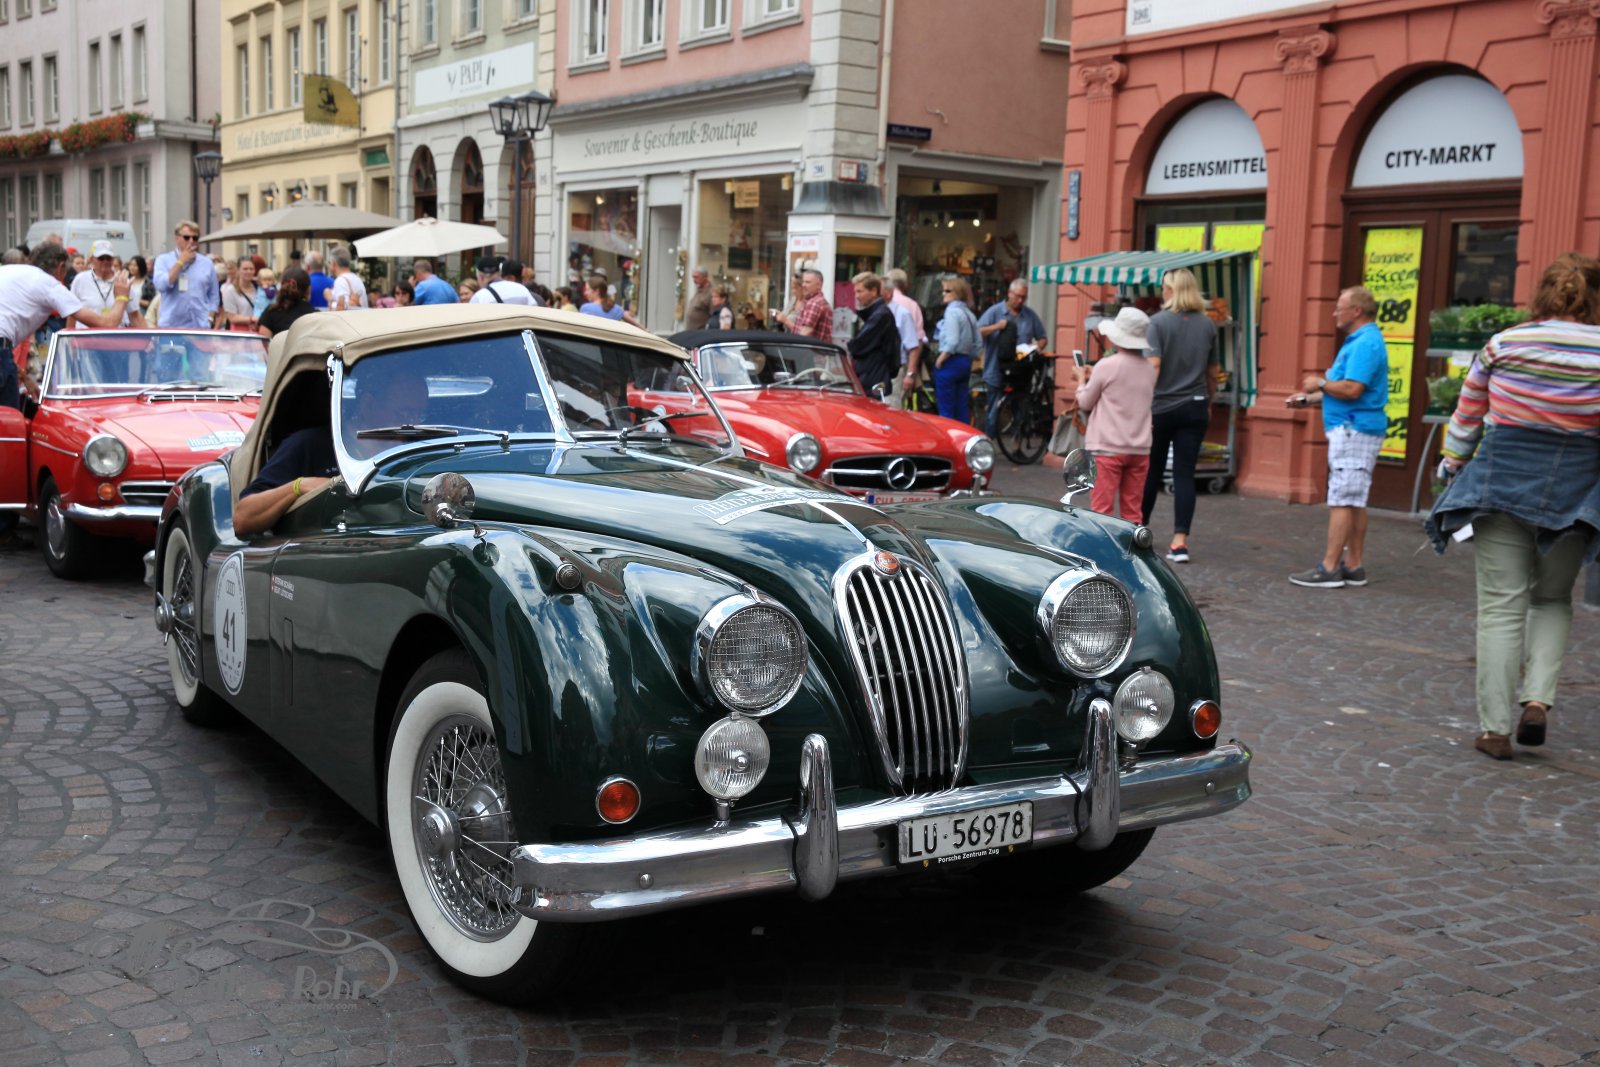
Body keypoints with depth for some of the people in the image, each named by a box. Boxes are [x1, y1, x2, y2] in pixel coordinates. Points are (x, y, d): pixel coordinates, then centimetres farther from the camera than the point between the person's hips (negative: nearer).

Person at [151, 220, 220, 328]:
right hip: (170, 327, -2)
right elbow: (161, 285, -14)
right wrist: (181, 262, -9)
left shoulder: (207, 264, 9)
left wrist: (209, 319, -2)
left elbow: (214, 296, 13)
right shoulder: (164, 260, 4)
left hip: (200, 327, 2)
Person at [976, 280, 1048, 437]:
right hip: (997, 372, -3)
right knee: (993, 412, 0)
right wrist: (996, 327, -19)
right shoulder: (995, 311, 1)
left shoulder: (1031, 315, 10)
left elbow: (1042, 338, 14)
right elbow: (977, 332, -7)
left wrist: (1037, 346, -8)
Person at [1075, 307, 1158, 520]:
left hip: (1108, 448, -5)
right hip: (1140, 449, 5)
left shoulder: (1106, 366, -11)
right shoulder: (1148, 368, 6)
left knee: (1102, 510, -2)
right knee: (1132, 514, 9)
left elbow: (1085, 403, 0)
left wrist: (1082, 379, 18)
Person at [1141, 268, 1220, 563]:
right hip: (1195, 408, 3)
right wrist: (1209, 402, 26)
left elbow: (1153, 365, -16)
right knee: (1185, 474, 1)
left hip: (1162, 408, -3)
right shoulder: (1207, 325, 6)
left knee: (1151, 471, 12)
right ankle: (1179, 541, -5)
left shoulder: (1158, 322, -8)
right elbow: (1213, 372, 13)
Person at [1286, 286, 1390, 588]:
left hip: (1354, 430, -11)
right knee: (1354, 501, 12)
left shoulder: (1365, 343, -16)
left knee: (1342, 501, -10)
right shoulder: (1359, 341, 18)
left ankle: (1329, 568, -9)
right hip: (1352, 429, 11)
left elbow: (1351, 389, -24)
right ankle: (1353, 565, 17)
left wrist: (1320, 384, -8)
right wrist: (1308, 399, 19)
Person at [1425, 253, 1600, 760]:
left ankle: (1495, 727, 2)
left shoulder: (1504, 345, 0)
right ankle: (1538, 697, 2)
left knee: (1502, 605, 2)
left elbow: (1466, 418, 8)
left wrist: (1453, 467, 22)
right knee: (1552, 600, 20)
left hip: (1503, 481, 0)